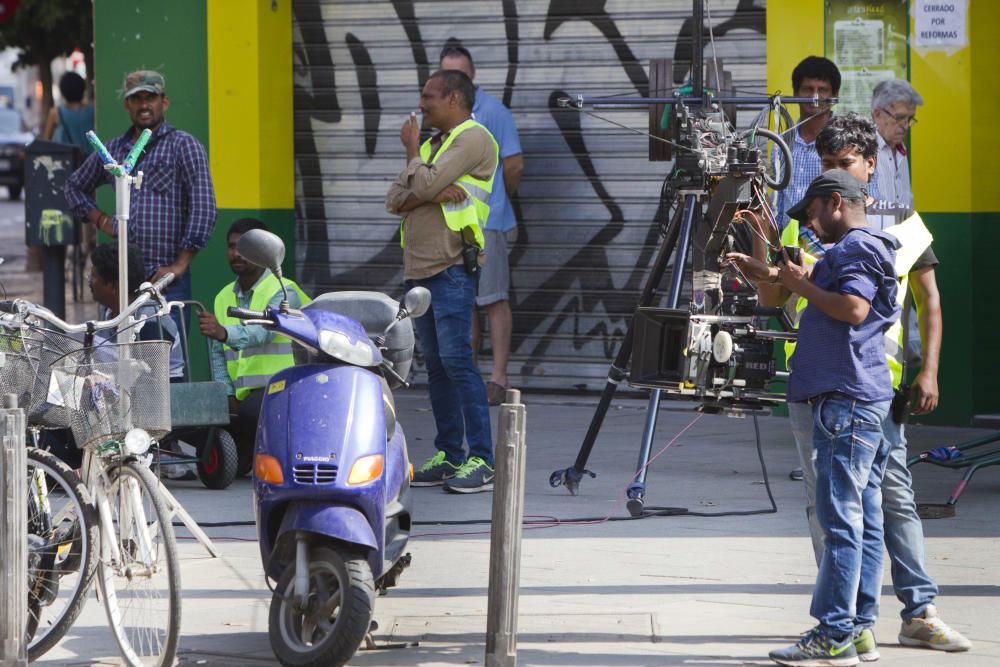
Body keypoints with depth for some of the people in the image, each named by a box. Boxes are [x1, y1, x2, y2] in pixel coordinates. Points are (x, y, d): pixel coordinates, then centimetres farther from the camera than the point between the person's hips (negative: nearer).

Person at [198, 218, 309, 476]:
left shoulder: (284, 292, -8)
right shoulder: (223, 297, 15)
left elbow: (264, 331, -29)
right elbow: (217, 354, 10)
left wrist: (224, 333, -48)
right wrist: (228, 395, -6)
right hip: (245, 396, 6)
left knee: (254, 409, -39)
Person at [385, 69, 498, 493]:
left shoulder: (473, 138, -5)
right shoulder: (433, 144, 22)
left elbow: (425, 185, -16)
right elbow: (396, 199, 11)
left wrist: (412, 150, 3)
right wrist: (435, 193, -8)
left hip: (452, 268, -9)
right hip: (419, 268, 9)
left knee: (456, 361, -15)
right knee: (436, 366, 9)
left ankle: (481, 461, -16)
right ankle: (448, 456, 12)